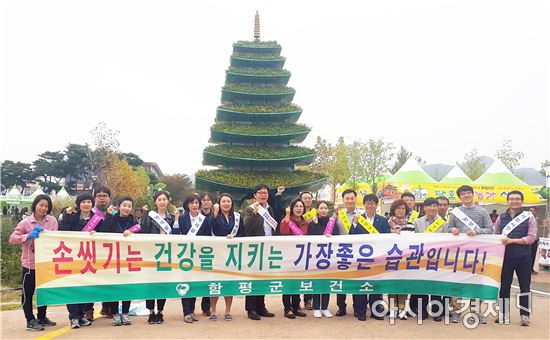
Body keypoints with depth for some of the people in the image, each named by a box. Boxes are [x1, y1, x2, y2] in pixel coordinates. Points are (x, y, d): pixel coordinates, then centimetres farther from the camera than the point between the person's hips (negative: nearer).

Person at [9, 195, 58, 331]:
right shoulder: (26, 222, -6)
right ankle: (30, 321, 16)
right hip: (30, 263, -3)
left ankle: (41, 317, 30)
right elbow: (12, 239, -9)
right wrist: (29, 235, -22)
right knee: (28, 293, 4)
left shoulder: (52, 221, -1)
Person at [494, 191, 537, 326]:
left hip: (523, 258, -2)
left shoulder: (529, 217, 0)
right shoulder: (501, 218, 8)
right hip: (506, 257, 2)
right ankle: (503, 314, 17)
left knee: (525, 287, 5)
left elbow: (531, 238, -9)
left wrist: (512, 240, -17)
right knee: (504, 286, 7)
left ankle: (525, 315, 15)